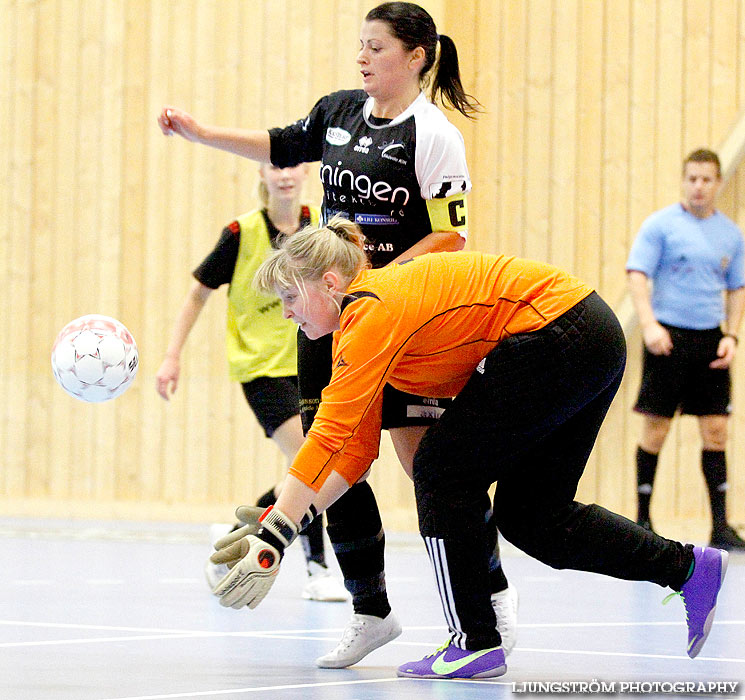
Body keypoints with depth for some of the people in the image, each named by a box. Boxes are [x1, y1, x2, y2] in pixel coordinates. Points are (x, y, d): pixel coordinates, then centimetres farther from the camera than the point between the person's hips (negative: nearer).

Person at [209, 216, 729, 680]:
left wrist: (273, 539, -25)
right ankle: (690, 567, 18)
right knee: (530, 514, 12)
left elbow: (329, 436, -24)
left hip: (556, 331, -10)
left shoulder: (372, 312, -17)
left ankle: (474, 643, 1)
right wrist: (284, 519, 1)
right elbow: (355, 449, 11)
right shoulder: (358, 326, 13)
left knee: (444, 471, -4)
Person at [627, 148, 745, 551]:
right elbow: (637, 275, -8)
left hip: (710, 340, 4)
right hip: (668, 336, -4)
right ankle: (642, 520, 8)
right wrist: (649, 324, -21)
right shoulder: (660, 225, -3)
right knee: (655, 429, -2)